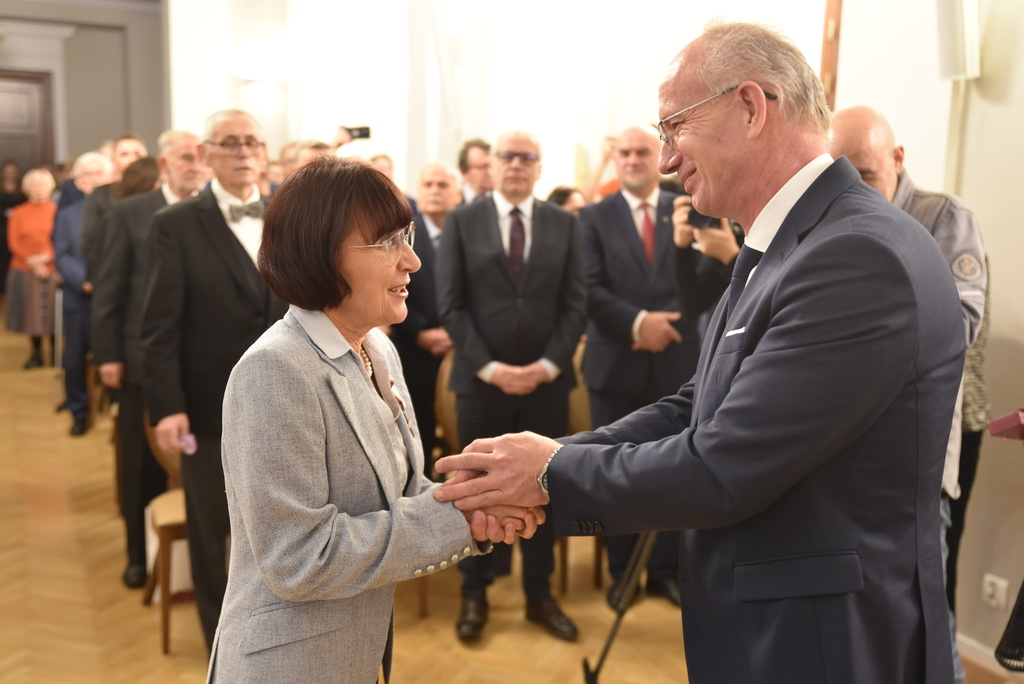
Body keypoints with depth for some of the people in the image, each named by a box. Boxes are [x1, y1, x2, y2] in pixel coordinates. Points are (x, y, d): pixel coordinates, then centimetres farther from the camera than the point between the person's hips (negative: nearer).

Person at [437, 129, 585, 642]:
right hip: (482, 379, -1)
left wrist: (549, 365, -10)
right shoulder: (461, 221, 2)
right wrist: (488, 366, -12)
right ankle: (475, 595, 24)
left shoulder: (565, 224, 7)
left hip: (547, 380, 2)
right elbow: (450, 305, -4)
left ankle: (539, 595, 25)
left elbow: (576, 304, 2)